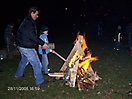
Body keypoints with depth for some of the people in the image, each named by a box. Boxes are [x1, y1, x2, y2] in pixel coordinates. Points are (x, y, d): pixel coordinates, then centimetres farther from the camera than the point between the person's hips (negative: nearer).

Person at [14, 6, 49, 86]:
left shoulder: (27, 22, 13)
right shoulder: (29, 23, -20)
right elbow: (32, 36, -27)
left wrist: (39, 43, 11)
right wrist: (42, 43, -21)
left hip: (22, 46, 11)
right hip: (27, 48, -11)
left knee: (24, 60, 30)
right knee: (36, 64, -2)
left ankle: (18, 74, 46)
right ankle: (40, 81, 6)